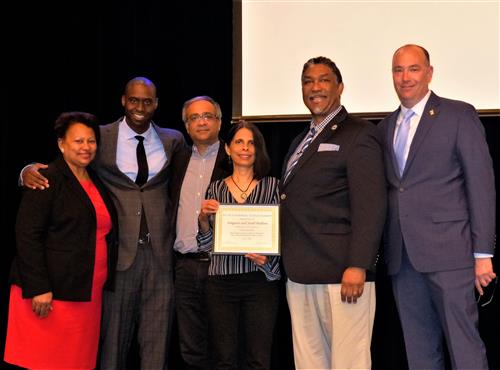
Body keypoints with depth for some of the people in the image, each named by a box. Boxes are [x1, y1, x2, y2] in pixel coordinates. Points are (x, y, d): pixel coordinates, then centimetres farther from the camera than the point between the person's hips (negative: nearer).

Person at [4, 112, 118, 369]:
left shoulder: (97, 181, 16)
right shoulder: (47, 180, -7)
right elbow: (27, 236, -13)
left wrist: (104, 283, 14)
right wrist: (38, 288, -19)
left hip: (87, 294, 7)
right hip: (52, 293, -7)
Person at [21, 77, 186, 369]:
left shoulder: (173, 140, 7)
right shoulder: (101, 137, 1)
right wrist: (30, 171, -18)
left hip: (160, 251, 2)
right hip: (119, 251, -2)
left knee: (157, 340, 8)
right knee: (114, 337, 6)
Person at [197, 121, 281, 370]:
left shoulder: (272, 186, 5)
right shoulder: (215, 189, 10)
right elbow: (206, 245, 9)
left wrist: (267, 258, -14)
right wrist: (203, 218, -9)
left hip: (260, 280, -1)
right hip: (221, 281, 2)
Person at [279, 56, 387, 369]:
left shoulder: (359, 134, -4)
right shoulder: (301, 141, 22)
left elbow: (371, 205, -13)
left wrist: (358, 266, -20)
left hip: (342, 274, -8)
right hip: (300, 275, 8)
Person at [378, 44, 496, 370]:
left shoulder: (459, 115, 0)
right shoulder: (386, 126, 17)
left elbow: (481, 185, -4)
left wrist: (483, 253, -9)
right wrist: (381, 249, 9)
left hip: (448, 251, -5)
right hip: (402, 257, 5)